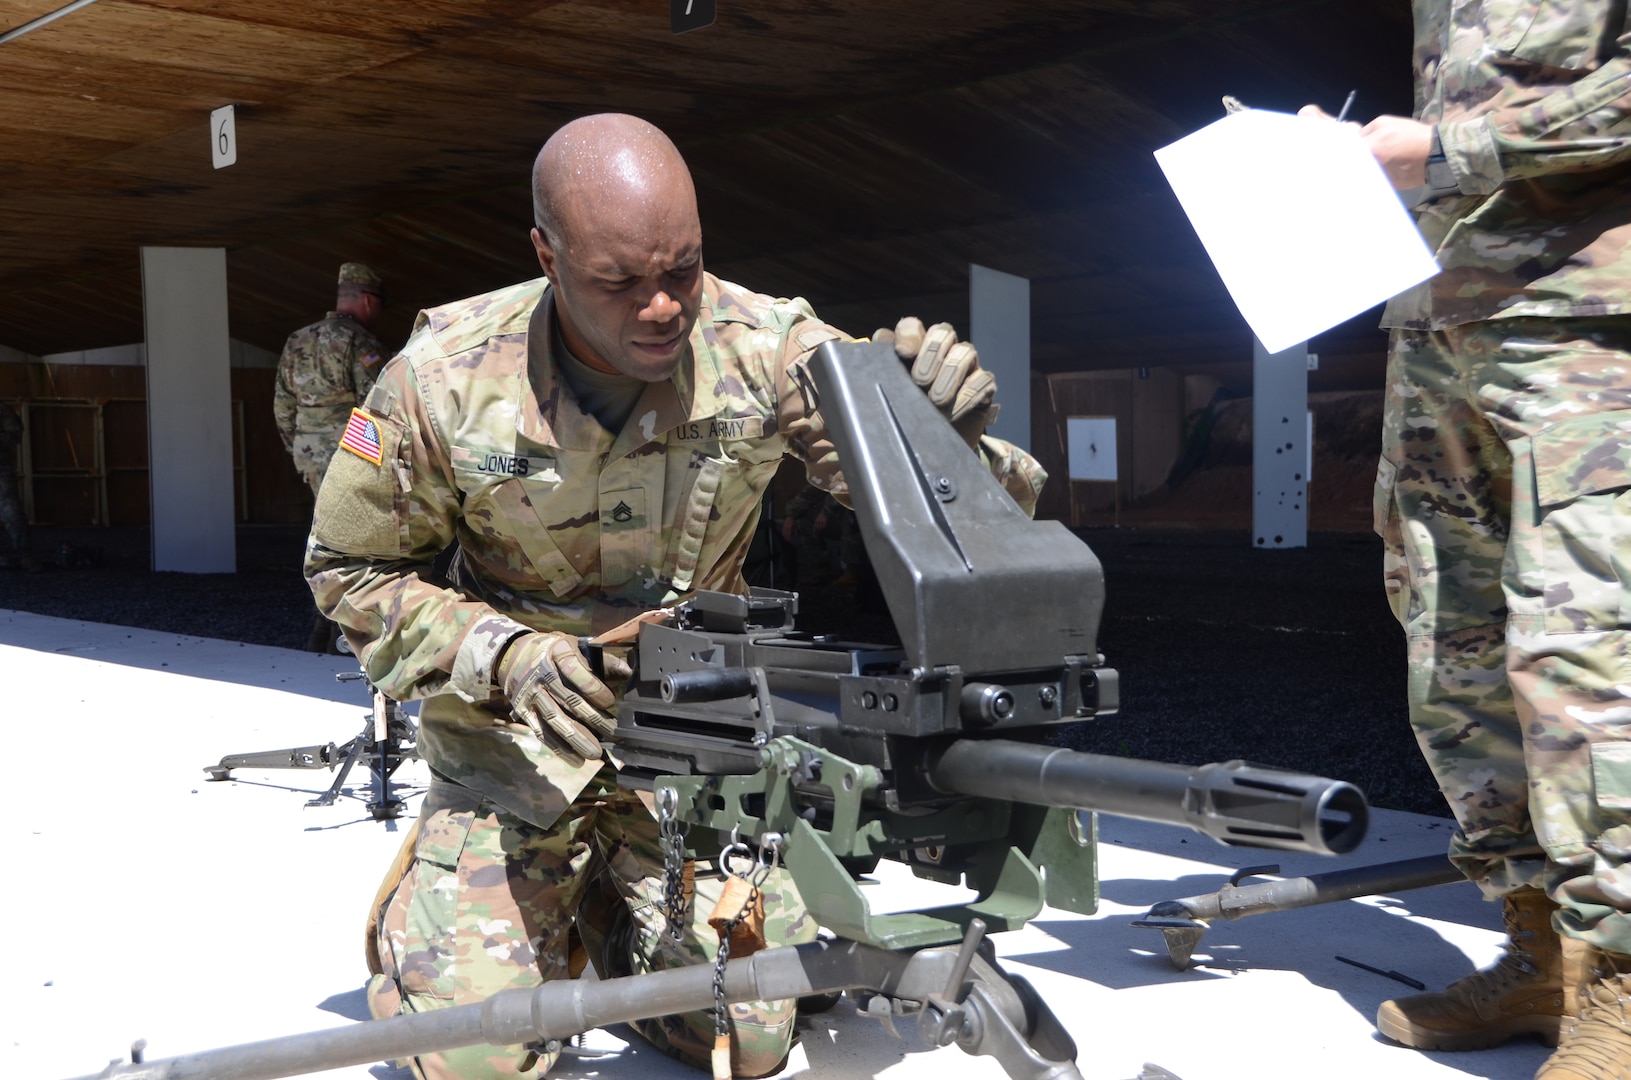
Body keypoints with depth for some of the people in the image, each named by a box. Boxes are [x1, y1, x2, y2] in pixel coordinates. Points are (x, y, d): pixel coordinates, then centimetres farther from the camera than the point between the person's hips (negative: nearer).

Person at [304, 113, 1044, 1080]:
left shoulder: (766, 347, -17)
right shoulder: (449, 380, -19)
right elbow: (349, 569, -6)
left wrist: (953, 432, -40)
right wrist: (499, 655, -22)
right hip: (517, 728, -1)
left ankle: (609, 915, 30)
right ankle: (437, 908, 23)